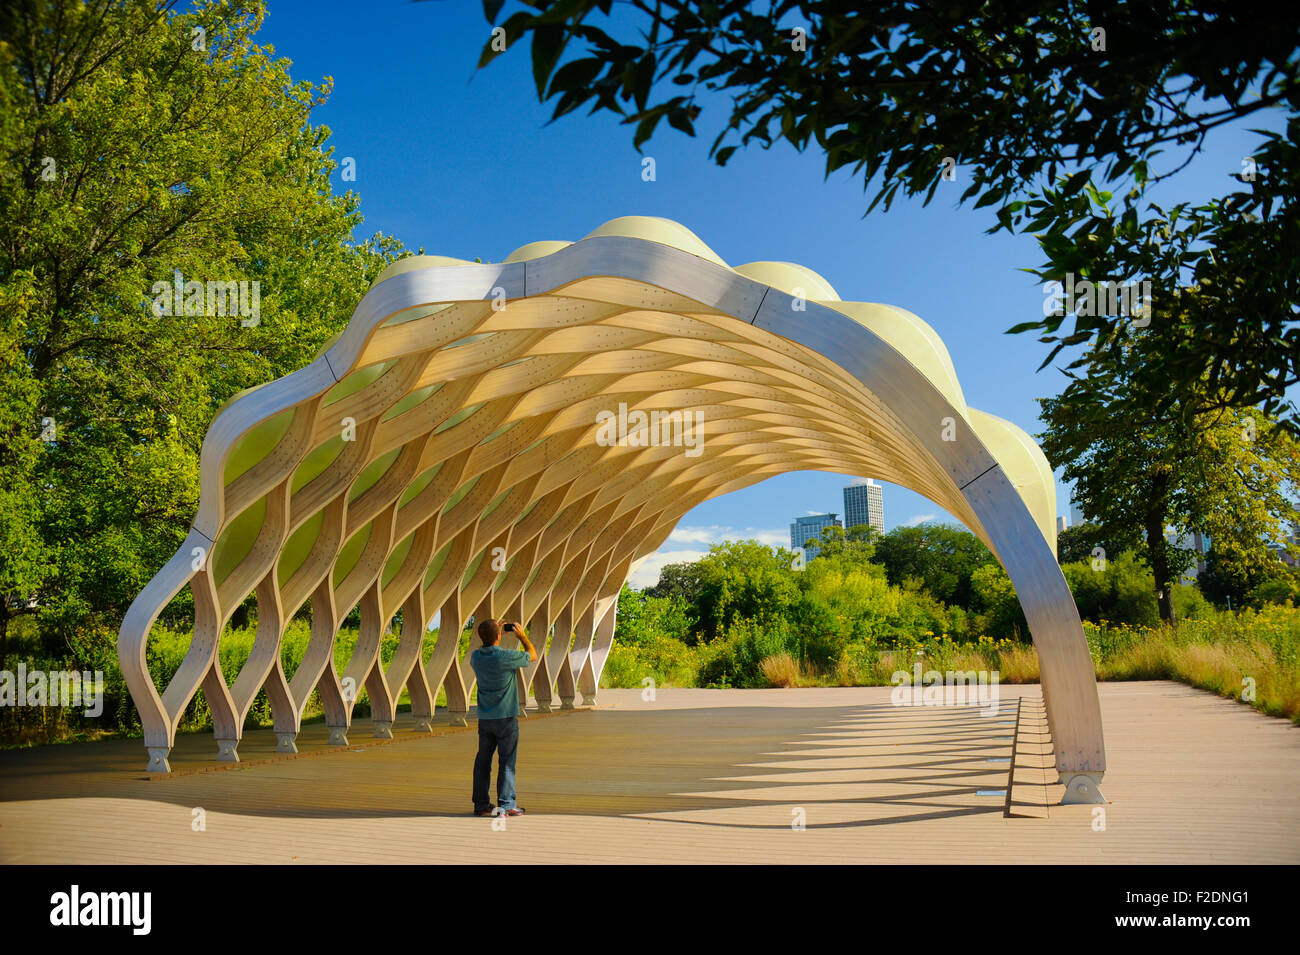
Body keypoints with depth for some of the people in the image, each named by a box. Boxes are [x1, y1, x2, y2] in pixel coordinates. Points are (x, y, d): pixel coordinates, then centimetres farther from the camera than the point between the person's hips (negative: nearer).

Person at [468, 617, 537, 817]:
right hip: (506, 717, -5)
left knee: (483, 761, 12)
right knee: (506, 761, 1)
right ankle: (506, 805, 1)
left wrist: (496, 630, 20)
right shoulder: (507, 657, -18)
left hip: (484, 718, 5)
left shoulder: (476, 657, -2)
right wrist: (522, 636, 11)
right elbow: (532, 655, 0)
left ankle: (481, 804, 18)